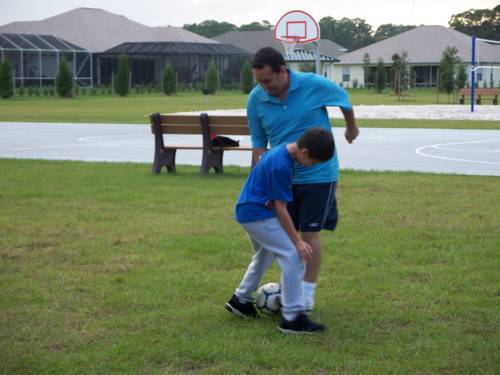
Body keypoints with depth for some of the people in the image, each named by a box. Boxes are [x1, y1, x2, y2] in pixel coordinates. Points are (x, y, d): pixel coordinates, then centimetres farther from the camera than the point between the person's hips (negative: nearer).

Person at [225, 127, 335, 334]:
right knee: (292, 256, -12)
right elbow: (280, 208, -21)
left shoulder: (283, 151, 3)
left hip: (247, 211, 11)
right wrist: (298, 241, -17)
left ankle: (241, 300, 42)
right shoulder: (281, 166, -26)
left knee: (265, 254, 28)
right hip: (258, 214, -11)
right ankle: (292, 318, -11)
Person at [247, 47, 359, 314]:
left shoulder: (315, 85, -17)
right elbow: (258, 144, 1)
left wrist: (351, 128, 21)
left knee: (309, 233, -1)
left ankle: (307, 295, 9)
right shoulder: (256, 99, -8)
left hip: (318, 175, -3)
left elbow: (345, 101, 4)